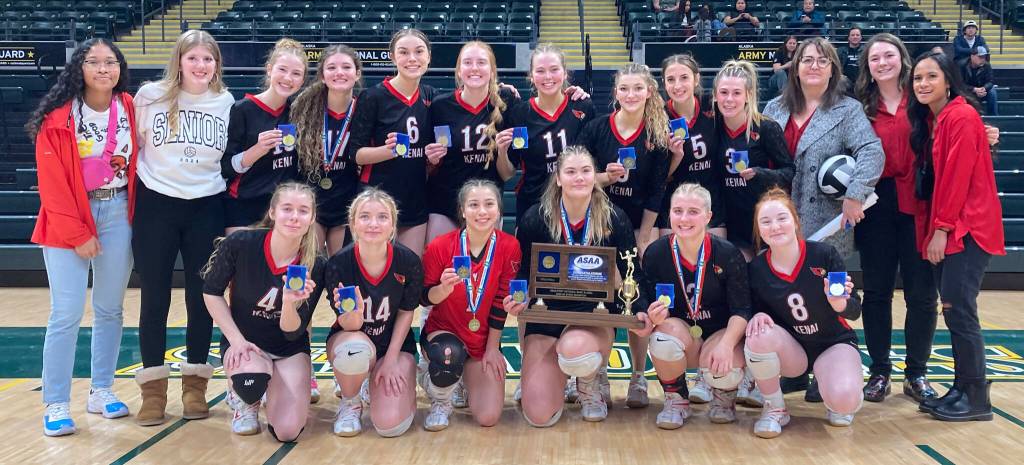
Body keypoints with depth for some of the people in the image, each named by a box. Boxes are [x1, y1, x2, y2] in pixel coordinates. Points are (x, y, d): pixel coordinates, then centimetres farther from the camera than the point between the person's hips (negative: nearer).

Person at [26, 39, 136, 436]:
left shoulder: (128, 108, 3)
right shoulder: (58, 116, -8)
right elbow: (52, 181, -10)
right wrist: (77, 234, -12)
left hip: (118, 216, 4)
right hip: (68, 218, -4)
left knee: (110, 309, 9)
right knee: (67, 313, -6)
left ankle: (101, 391, 21)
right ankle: (56, 405, 1)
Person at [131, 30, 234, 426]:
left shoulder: (227, 103, 4)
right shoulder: (150, 96, -2)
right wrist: (130, 184, -1)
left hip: (206, 209, 1)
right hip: (156, 206, -1)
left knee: (201, 297, 6)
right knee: (154, 298, 3)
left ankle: (195, 385, 19)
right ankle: (153, 389, 13)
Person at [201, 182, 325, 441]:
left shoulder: (315, 266, -16)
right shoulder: (240, 244, -18)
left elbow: (293, 332, -13)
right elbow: (212, 292, -3)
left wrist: (289, 302, -34)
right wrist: (236, 340, -12)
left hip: (290, 349, 1)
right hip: (243, 340, -1)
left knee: (287, 432, -15)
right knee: (251, 383, -36)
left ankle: (274, 387, 21)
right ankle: (245, 401, 5)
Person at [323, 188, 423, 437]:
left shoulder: (409, 262, -18)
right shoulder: (338, 264, -21)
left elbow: (406, 313, -3)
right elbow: (350, 326, -18)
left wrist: (391, 360, -9)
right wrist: (353, 312, -42)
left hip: (394, 343, 1)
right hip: (350, 339, 0)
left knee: (391, 425, -19)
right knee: (356, 349, -39)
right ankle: (350, 404, -5)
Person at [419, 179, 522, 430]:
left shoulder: (509, 247, -11)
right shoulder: (440, 247, -15)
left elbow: (502, 302, -5)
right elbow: (425, 297, -7)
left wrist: (492, 349, -2)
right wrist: (444, 289, -30)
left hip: (485, 339, 2)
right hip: (442, 331, -2)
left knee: (488, 417, -8)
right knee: (450, 356, -39)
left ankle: (469, 376, 29)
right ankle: (440, 402, -3)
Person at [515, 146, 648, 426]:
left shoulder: (614, 219, -4)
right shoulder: (535, 219, -5)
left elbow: (633, 273, 0)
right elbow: (520, 274, 2)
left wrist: (641, 309, -19)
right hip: (545, 314, 1)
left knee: (575, 349, -40)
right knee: (539, 416, -10)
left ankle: (592, 382, 1)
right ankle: (559, 372, 28)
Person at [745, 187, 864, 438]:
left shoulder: (824, 254, -15)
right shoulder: (756, 269, -10)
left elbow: (854, 311, -13)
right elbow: (756, 309, 1)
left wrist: (838, 302, -35)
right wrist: (758, 316, -23)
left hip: (834, 344, -1)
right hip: (792, 349, 2)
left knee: (844, 400, -31)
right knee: (759, 336, -33)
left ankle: (839, 403, 10)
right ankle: (774, 408, -8)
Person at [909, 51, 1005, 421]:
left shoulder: (961, 116, -13)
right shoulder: (929, 120, 14)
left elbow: (958, 177, -17)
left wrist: (942, 228, -16)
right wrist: (935, 229, 9)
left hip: (967, 229, -9)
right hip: (945, 228, 9)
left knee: (958, 309, -9)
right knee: (953, 310, 9)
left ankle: (976, 399, -2)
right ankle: (962, 389, 16)